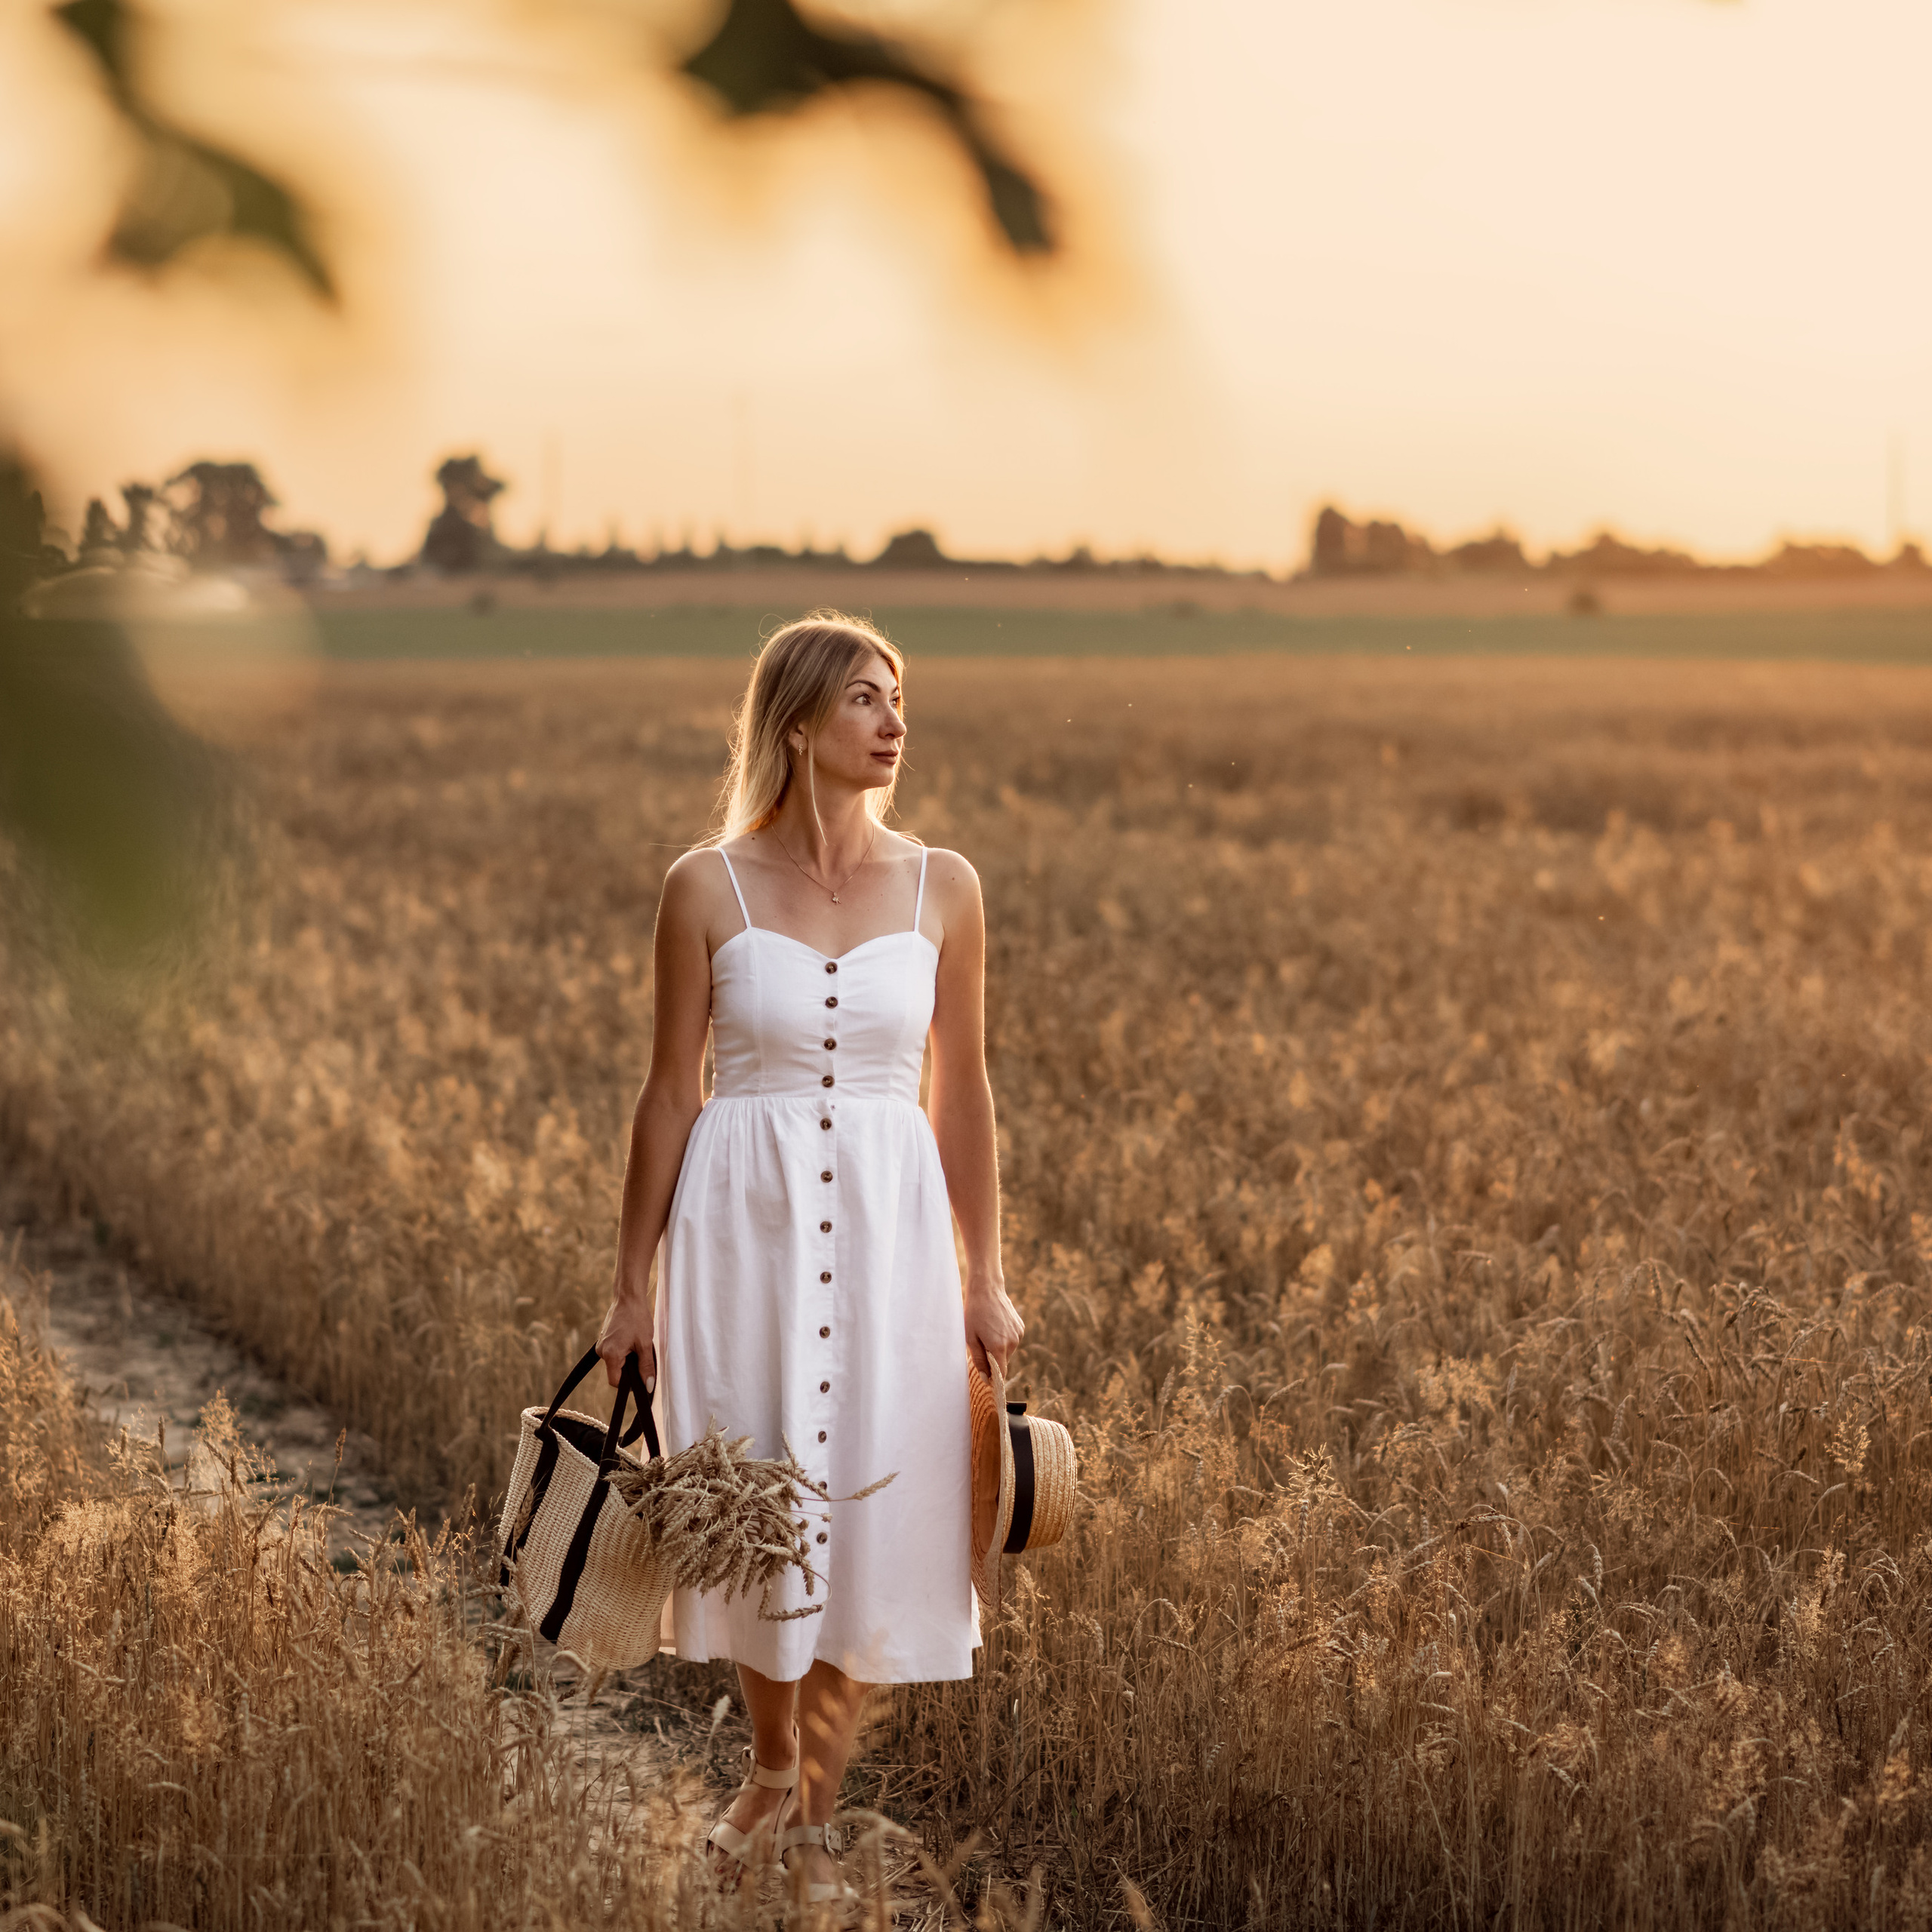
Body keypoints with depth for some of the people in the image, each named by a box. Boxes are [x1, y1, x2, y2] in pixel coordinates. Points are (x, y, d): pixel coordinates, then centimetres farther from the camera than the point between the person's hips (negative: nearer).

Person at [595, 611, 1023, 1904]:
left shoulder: (942, 888, 1)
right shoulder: (708, 888, -3)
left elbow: (963, 1092, 7)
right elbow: (672, 1091, 2)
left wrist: (986, 1281, 6)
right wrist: (632, 1284, 3)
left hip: (889, 1225, 1)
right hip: (743, 1218, -1)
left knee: (875, 1505, 2)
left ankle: (818, 1808, 22)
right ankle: (772, 1763, 32)